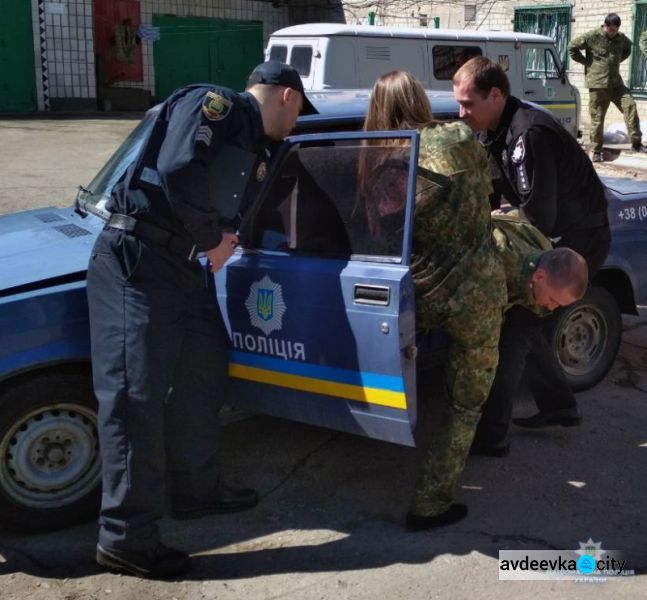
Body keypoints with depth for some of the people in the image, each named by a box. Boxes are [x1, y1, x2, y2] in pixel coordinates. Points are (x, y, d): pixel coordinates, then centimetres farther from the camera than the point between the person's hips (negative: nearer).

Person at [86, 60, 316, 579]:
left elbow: (243, 217, 21)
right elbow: (178, 171, -22)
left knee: (203, 372, 16)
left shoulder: (255, 152, 20)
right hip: (137, 257, -10)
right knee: (137, 394, -8)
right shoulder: (213, 104, -8)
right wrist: (213, 239, -14)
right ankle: (126, 537, 0)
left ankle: (197, 490, 32)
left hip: (184, 264, 10)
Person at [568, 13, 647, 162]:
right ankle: (596, 152, 8)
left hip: (616, 83, 4)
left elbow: (627, 49, 31)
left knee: (630, 105, -12)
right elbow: (572, 47, -2)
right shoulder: (592, 37, -5)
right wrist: (587, 62, -1)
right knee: (597, 118, -1)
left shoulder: (621, 38, 9)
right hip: (597, 83, -4)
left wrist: (617, 60, 14)